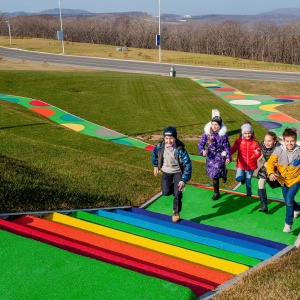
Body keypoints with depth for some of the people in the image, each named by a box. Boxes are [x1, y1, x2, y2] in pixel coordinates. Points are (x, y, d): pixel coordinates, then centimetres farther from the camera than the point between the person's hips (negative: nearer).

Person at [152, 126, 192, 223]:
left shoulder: (180, 150, -29)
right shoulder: (160, 146, -18)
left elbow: (188, 165, -24)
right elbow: (154, 153, 7)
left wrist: (184, 180, -29)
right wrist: (156, 166, 13)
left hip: (178, 172, -3)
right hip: (166, 172, 3)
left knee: (177, 193, -13)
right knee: (166, 192, -12)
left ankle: (176, 212, 12)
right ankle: (173, 187, 25)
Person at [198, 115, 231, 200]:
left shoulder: (223, 135, -10)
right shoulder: (207, 133, -6)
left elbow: (227, 147, -6)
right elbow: (200, 143, -5)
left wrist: (228, 157, -17)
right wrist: (202, 151, -25)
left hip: (219, 157, -3)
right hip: (210, 157, 4)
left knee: (215, 175, -5)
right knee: (212, 173, 14)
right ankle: (223, 173, 46)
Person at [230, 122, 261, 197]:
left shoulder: (255, 143, -6)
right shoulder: (239, 141, -6)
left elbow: (258, 153, -4)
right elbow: (233, 149, -9)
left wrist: (256, 153, -29)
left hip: (250, 166, 0)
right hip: (241, 164, 0)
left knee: (248, 182, 9)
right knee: (238, 178, -19)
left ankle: (249, 194, 36)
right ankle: (243, 178, 18)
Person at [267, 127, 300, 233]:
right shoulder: (279, 150, -21)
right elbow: (270, 162, -17)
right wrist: (271, 173, -33)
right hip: (283, 179, 3)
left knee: (289, 200, -18)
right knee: (287, 201, 21)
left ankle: (288, 223, 0)